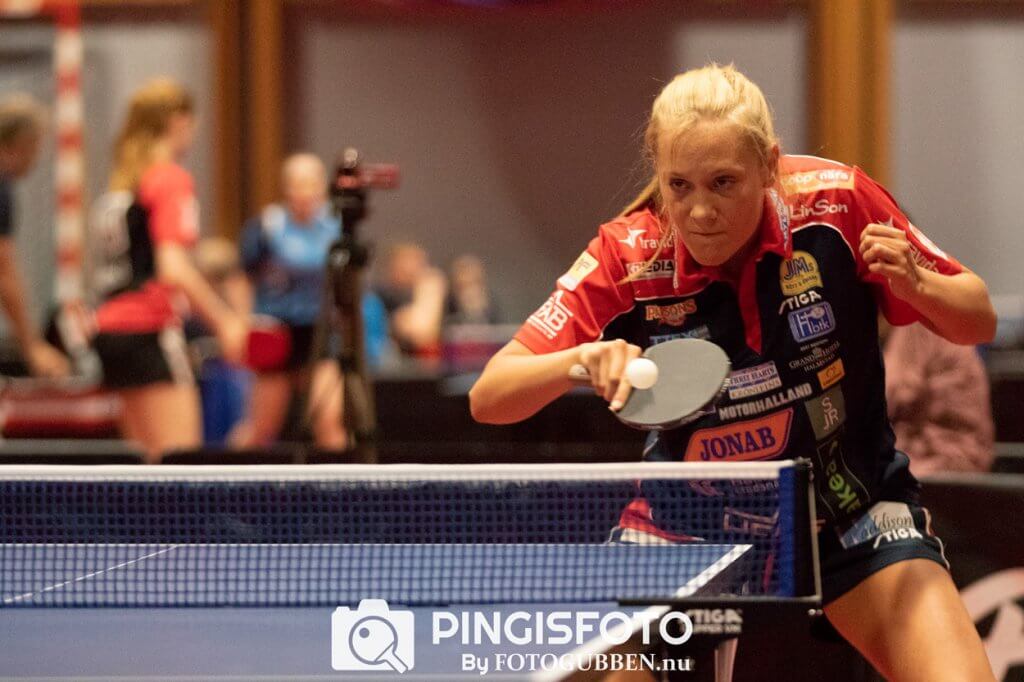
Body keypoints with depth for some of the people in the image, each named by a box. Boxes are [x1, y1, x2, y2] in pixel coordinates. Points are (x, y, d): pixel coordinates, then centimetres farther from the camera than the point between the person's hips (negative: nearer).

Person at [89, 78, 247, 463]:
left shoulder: (120, 182, 16)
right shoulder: (171, 180, -8)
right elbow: (173, 269, -19)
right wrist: (224, 321, -16)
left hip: (111, 328, 9)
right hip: (150, 331, -9)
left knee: (147, 460, 11)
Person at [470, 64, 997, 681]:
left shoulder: (838, 203, -18)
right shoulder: (629, 258, -19)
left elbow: (979, 322, -6)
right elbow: (488, 397, -19)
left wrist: (916, 285, -28)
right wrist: (582, 359, -38)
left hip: (852, 510, 0)